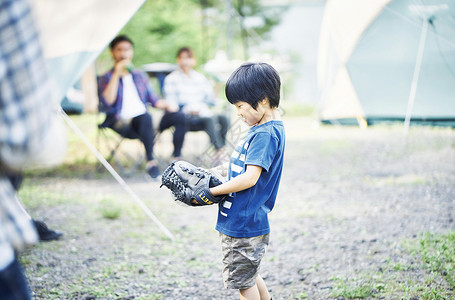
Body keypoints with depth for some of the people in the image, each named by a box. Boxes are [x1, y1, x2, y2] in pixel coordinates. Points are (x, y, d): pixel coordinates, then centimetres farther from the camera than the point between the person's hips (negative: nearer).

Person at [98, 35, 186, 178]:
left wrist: (167, 105, 1)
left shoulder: (140, 75, 23)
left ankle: (177, 158, -17)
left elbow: (153, 99, 23)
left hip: (145, 122, 5)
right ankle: (150, 161, -36)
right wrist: (116, 75, -12)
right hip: (121, 123, -5)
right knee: (145, 118, -39)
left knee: (178, 116, -18)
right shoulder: (106, 78, 7)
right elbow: (107, 102, -12)